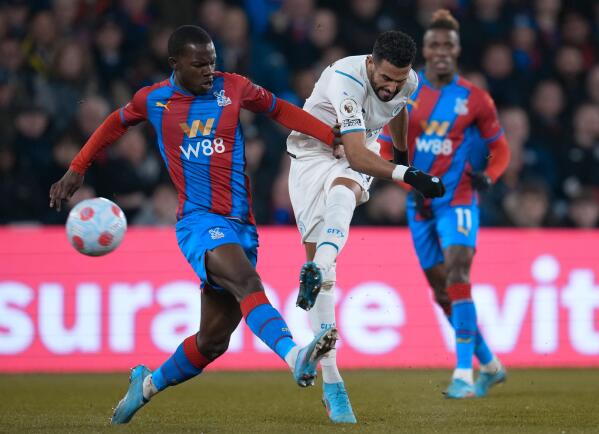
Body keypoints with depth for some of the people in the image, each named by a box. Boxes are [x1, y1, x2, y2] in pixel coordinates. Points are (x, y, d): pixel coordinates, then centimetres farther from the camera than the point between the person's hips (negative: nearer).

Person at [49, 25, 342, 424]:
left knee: (213, 339, 5)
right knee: (247, 282, -34)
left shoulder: (234, 88, 7)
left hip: (241, 226, 4)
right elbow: (117, 123, 24)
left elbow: (280, 110, 19)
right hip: (199, 222, -4)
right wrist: (77, 170, 28)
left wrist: (334, 137, 11)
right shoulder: (153, 100, 5)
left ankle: (149, 383, 28)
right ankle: (295, 356, -55)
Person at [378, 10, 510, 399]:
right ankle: (490, 365, 24)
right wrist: (413, 188, -9)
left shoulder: (475, 99, -2)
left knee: (457, 276, -22)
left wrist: (487, 176, -13)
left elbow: (500, 149, 8)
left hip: (458, 201, -3)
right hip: (420, 204, 3)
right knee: (442, 290, 8)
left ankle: (464, 374, -25)